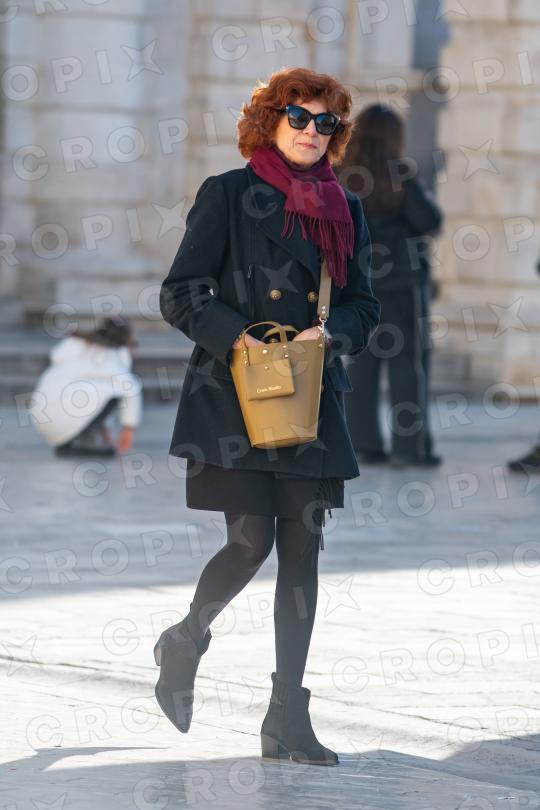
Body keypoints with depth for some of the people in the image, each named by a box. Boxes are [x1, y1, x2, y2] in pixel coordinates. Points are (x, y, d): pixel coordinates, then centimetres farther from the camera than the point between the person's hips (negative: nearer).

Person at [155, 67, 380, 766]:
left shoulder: (344, 209, 13)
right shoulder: (227, 195, -1)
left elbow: (363, 304, 15)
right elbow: (180, 294, -3)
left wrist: (331, 333, -7)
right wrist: (235, 336, -18)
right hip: (235, 395, -5)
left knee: (302, 551, 1)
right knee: (252, 539, -11)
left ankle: (287, 719, 4)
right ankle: (185, 645, 20)